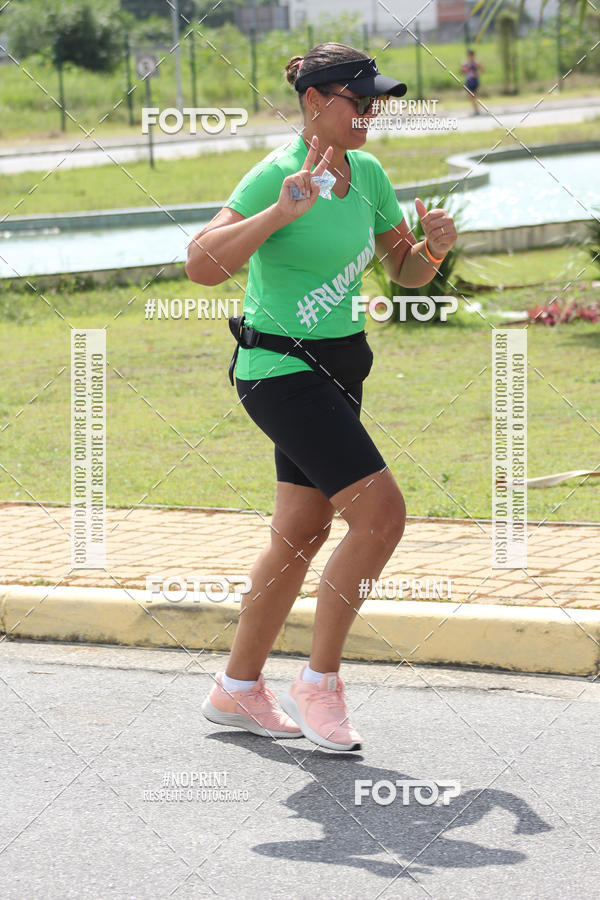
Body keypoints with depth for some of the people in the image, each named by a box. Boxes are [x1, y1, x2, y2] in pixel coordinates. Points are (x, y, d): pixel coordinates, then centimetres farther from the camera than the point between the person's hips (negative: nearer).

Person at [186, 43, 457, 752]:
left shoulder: (369, 175, 7)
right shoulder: (277, 174, -16)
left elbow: (405, 272, 16)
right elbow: (203, 266, -27)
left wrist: (432, 248, -6)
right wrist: (281, 212, -36)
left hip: (336, 369, 8)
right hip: (280, 369, -8)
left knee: (301, 535, 11)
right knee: (380, 513, -17)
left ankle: (238, 689, 24)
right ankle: (318, 684, -5)